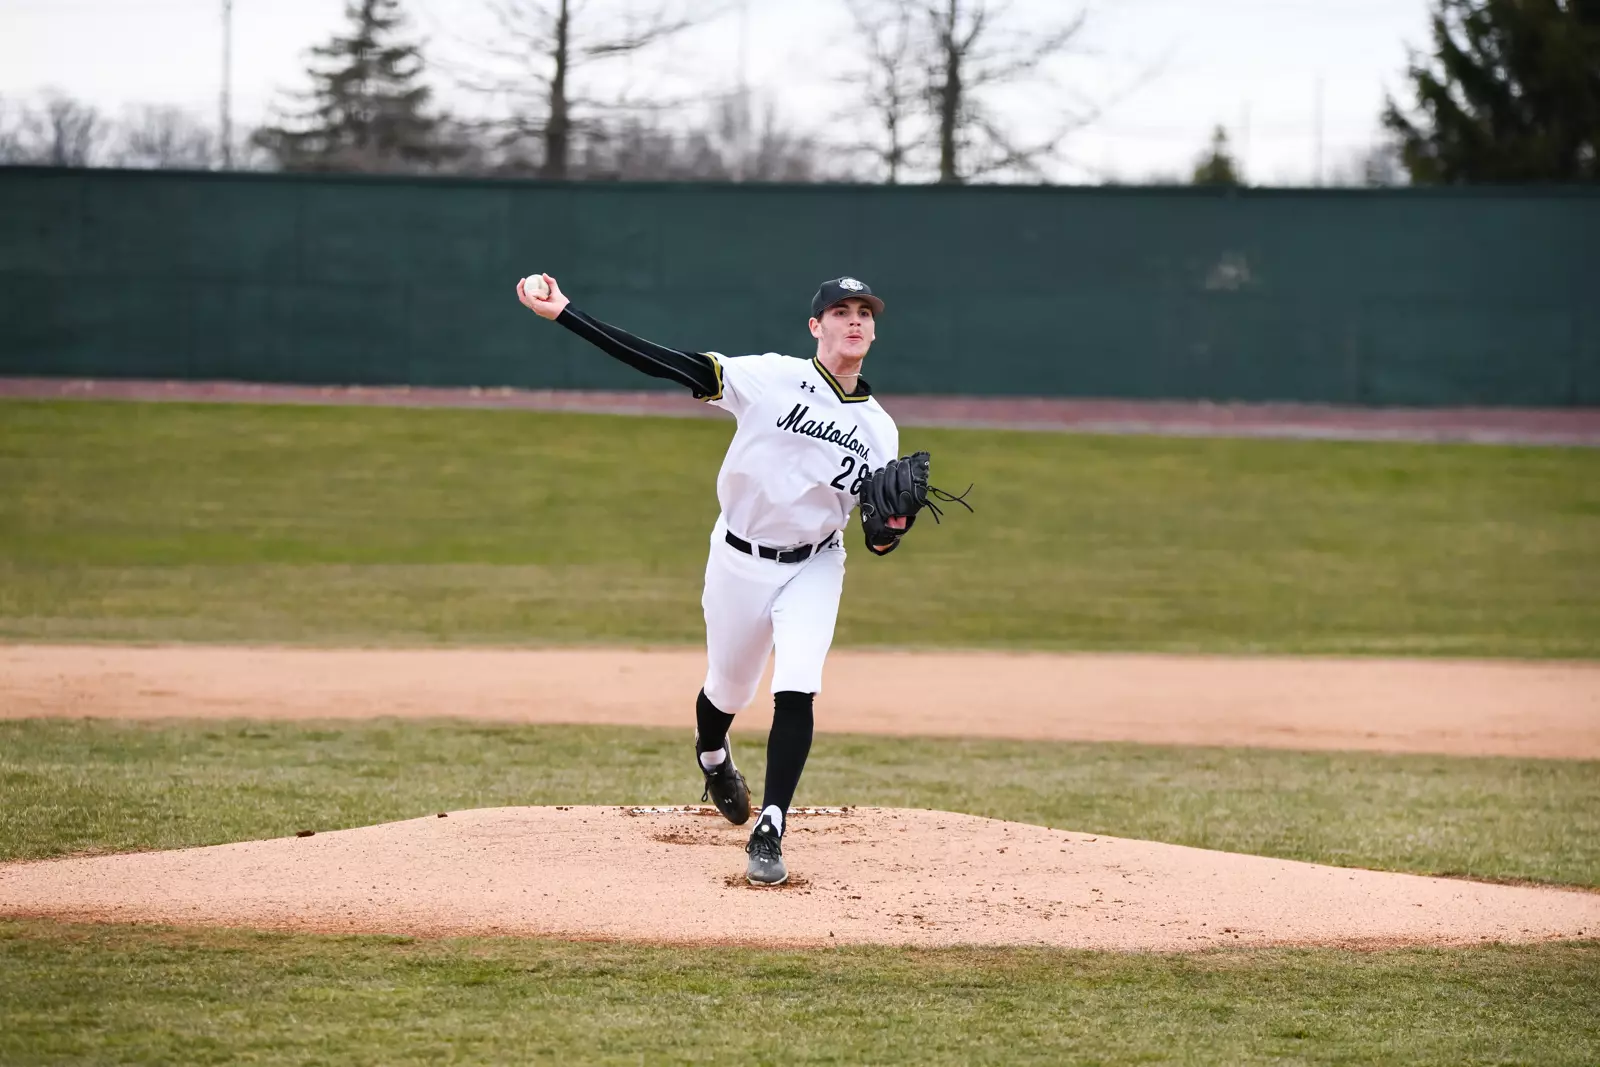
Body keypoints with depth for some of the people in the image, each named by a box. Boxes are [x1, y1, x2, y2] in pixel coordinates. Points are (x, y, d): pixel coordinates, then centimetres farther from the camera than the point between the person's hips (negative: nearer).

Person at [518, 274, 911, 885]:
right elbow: (666, 364, -18)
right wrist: (563, 315, -25)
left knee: (796, 692, -18)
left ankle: (769, 835, -13)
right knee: (728, 690, 14)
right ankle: (711, 758, 51)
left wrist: (893, 525, -24)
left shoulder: (879, 429, -1)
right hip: (739, 560, -1)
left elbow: (877, 541, 2)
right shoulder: (772, 379, -12)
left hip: (813, 567, 1)